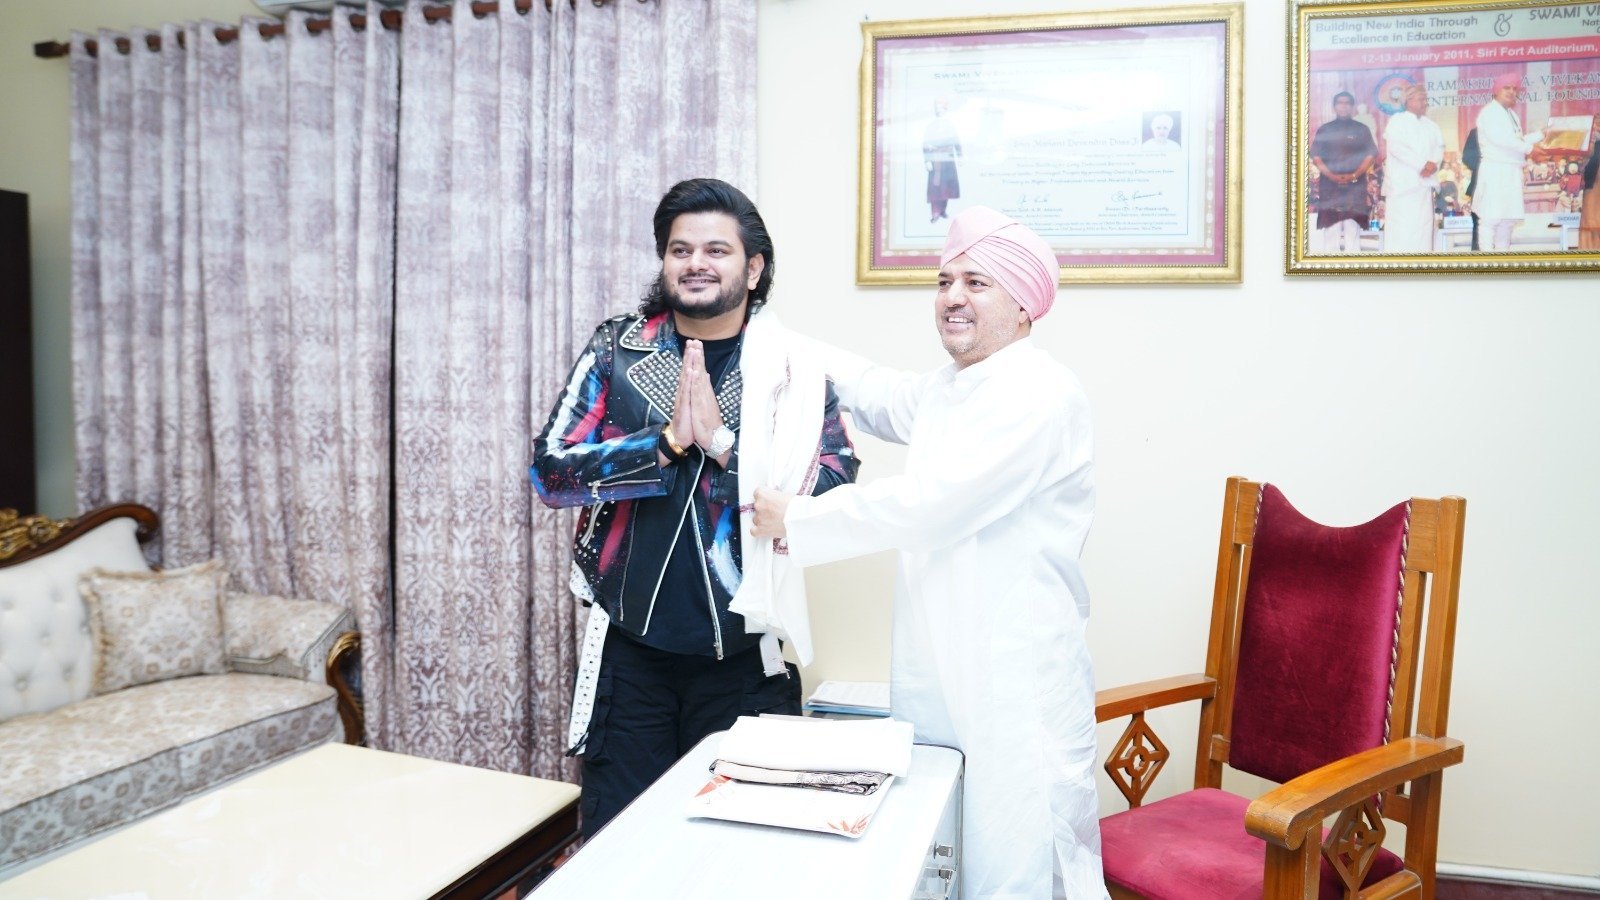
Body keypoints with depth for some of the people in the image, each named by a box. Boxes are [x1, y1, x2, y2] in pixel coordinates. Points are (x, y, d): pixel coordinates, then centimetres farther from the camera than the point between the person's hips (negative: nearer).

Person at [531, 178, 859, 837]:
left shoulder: (794, 367, -2)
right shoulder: (616, 349, 2)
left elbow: (833, 492, -13)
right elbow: (550, 470, -7)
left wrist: (720, 440, -20)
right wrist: (668, 439, -18)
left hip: (742, 657, 0)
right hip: (629, 648, 1)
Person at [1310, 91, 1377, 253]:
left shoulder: (1362, 130, 11)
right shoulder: (1324, 130, 12)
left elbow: (1371, 155, 5)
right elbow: (1316, 157, 4)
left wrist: (1354, 175, -11)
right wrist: (1332, 175, -11)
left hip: (1355, 185, 0)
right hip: (1329, 185, 0)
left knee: (1353, 228, -6)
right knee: (1330, 229, -4)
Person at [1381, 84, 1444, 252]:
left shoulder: (1430, 124, 21)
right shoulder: (1397, 120, 0)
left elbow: (1439, 147, 12)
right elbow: (1396, 147, -13)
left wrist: (1433, 163, -10)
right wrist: (1422, 164, -16)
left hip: (1424, 182, 6)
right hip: (1402, 183, -6)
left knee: (1423, 226, 2)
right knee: (1400, 227, -11)